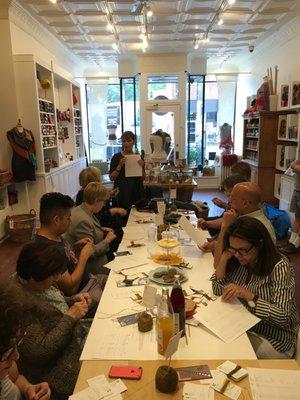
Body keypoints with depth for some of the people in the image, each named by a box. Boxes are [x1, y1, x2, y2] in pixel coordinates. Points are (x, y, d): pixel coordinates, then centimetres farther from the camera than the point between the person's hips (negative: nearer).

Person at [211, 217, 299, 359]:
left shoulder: (279, 267, -19)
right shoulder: (237, 261, -3)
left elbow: (283, 316, -23)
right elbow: (218, 291, -4)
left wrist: (247, 295, -32)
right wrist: (224, 257, -14)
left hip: (273, 340, -5)